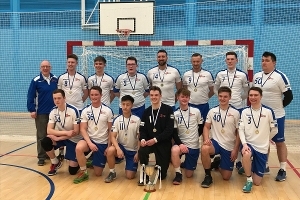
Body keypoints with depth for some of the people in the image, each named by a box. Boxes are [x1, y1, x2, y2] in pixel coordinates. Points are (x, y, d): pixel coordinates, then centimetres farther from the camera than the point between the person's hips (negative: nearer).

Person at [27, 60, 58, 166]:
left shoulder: (56, 79, 3)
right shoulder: (36, 81, -6)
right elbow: (30, 96, -6)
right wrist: (32, 110, -11)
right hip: (41, 112, -3)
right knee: (41, 135, 3)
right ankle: (41, 157, 11)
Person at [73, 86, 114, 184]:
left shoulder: (107, 111, -6)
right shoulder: (85, 111, -2)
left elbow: (110, 130, -2)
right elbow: (83, 129, -6)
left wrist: (109, 146, -6)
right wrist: (89, 143, -20)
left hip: (102, 143, 0)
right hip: (89, 139, 1)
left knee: (98, 173, 3)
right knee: (79, 148, -36)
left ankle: (94, 161, 39)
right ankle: (83, 172, -12)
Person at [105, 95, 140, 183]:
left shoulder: (137, 120, -8)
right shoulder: (117, 120, -5)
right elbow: (113, 137, -11)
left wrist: (138, 152, -11)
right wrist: (118, 149, -27)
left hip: (133, 150, -1)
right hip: (121, 146, 1)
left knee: (130, 176, -6)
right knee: (110, 150, -34)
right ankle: (112, 173, -11)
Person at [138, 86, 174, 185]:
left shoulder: (168, 110, -7)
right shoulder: (146, 112, 7)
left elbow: (169, 130, -14)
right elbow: (142, 129, 4)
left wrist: (155, 139, -21)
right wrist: (142, 139, -18)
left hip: (163, 143, -2)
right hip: (149, 142, 2)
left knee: (162, 175, 2)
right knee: (141, 151, -33)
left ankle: (159, 167, 38)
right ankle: (143, 175, -10)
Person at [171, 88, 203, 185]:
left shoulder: (196, 111, -2)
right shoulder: (175, 114, -4)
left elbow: (201, 128, 9)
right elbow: (174, 133, -7)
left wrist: (194, 137, 5)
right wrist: (180, 144, -22)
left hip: (194, 146, 1)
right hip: (181, 143, -1)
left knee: (189, 174, 4)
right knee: (174, 150, -38)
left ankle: (187, 164, 39)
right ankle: (178, 174, -16)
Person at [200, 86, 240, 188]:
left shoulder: (235, 113, -3)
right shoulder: (212, 111, 1)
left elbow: (238, 133, -1)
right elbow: (206, 127, 3)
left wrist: (235, 149, -6)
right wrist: (206, 139, -17)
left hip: (229, 147, 0)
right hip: (215, 142, 0)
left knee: (226, 177, 1)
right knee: (204, 149, -36)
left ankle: (218, 162, 35)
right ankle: (208, 176, -14)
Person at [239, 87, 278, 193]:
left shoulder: (268, 111, -8)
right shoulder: (245, 111, -1)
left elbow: (274, 130, 3)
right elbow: (241, 129, -5)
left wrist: (264, 140, 12)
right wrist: (244, 144, -19)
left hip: (262, 148, 0)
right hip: (249, 144, 0)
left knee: (257, 182, 1)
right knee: (246, 155, -39)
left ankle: (251, 168, 37)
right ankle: (249, 180, -13)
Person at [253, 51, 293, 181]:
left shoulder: (280, 76, -13)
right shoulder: (256, 76, 6)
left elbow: (289, 96, -11)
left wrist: (278, 107, -2)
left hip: (276, 116, -6)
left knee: (279, 142, 5)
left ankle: (283, 170, 15)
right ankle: (264, 166, 28)